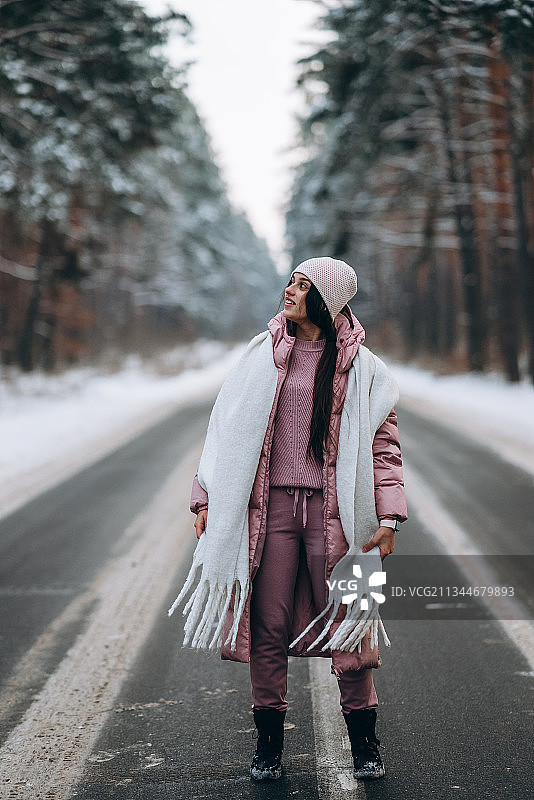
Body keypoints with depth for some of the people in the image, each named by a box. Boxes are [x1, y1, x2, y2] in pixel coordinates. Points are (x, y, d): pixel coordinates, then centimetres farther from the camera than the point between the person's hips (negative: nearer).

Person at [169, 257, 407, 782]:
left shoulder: (360, 366, 4)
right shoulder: (263, 355, 9)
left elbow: (383, 443, 2)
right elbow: (229, 426, 11)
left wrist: (388, 517, -7)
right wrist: (206, 498, 6)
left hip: (332, 509, -1)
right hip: (272, 505, 2)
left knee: (345, 624, 2)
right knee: (268, 626, 2)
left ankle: (364, 745, 16)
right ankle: (269, 744, 15)